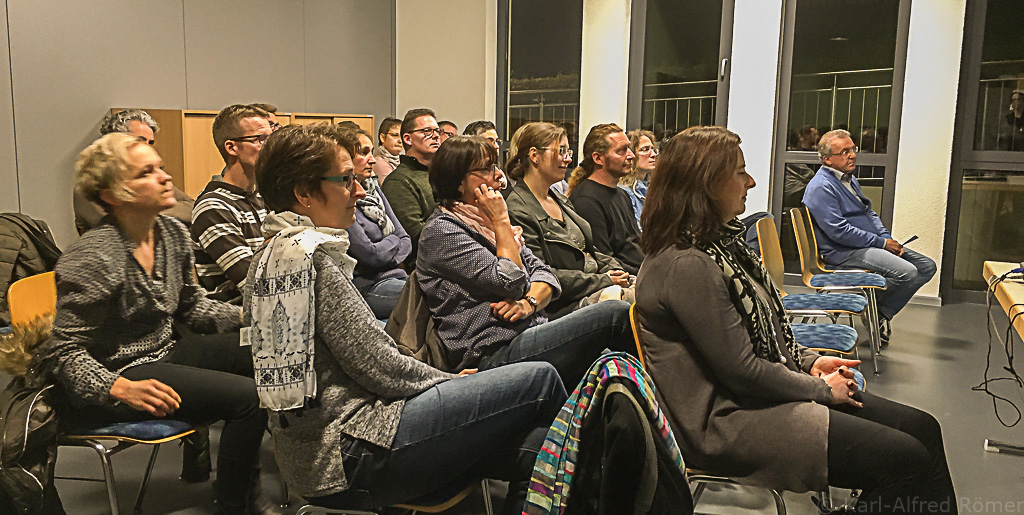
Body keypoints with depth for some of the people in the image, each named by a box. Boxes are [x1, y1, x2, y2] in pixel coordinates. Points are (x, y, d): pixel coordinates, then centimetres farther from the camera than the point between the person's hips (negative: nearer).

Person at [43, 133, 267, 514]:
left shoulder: (172, 233, 2)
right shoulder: (94, 259, -21)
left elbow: (190, 306, 14)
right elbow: (67, 350, -17)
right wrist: (121, 389, -30)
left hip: (166, 351, 9)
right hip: (120, 369, -8)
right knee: (247, 396, -22)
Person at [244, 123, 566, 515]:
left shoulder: (268, 256, 15)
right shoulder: (312, 256, -16)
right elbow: (378, 365, -17)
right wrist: (450, 381, 2)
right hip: (348, 455, -10)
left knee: (531, 450, 6)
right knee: (541, 379, -7)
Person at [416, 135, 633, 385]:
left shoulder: (484, 222, 20)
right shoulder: (441, 230, -7)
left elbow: (543, 272, 14)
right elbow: (511, 282, -15)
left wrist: (530, 302, -8)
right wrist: (502, 221, -6)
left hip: (530, 332, 8)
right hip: (494, 353, -8)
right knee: (617, 314, -18)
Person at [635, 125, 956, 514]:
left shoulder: (718, 242, 11)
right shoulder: (687, 265, -23)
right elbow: (742, 371, -21)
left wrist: (809, 362, 6)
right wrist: (821, 388, -8)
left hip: (758, 394, 10)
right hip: (725, 422, -10)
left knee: (921, 428, 5)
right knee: (905, 459, -16)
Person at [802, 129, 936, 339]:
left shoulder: (850, 179, 19)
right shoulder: (821, 187, -14)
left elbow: (870, 213, 25)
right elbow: (839, 231, -22)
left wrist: (888, 238, 5)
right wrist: (881, 243, -16)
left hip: (871, 244, 10)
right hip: (843, 251, -10)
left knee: (927, 266, 3)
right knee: (907, 272, -27)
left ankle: (882, 313, 1)